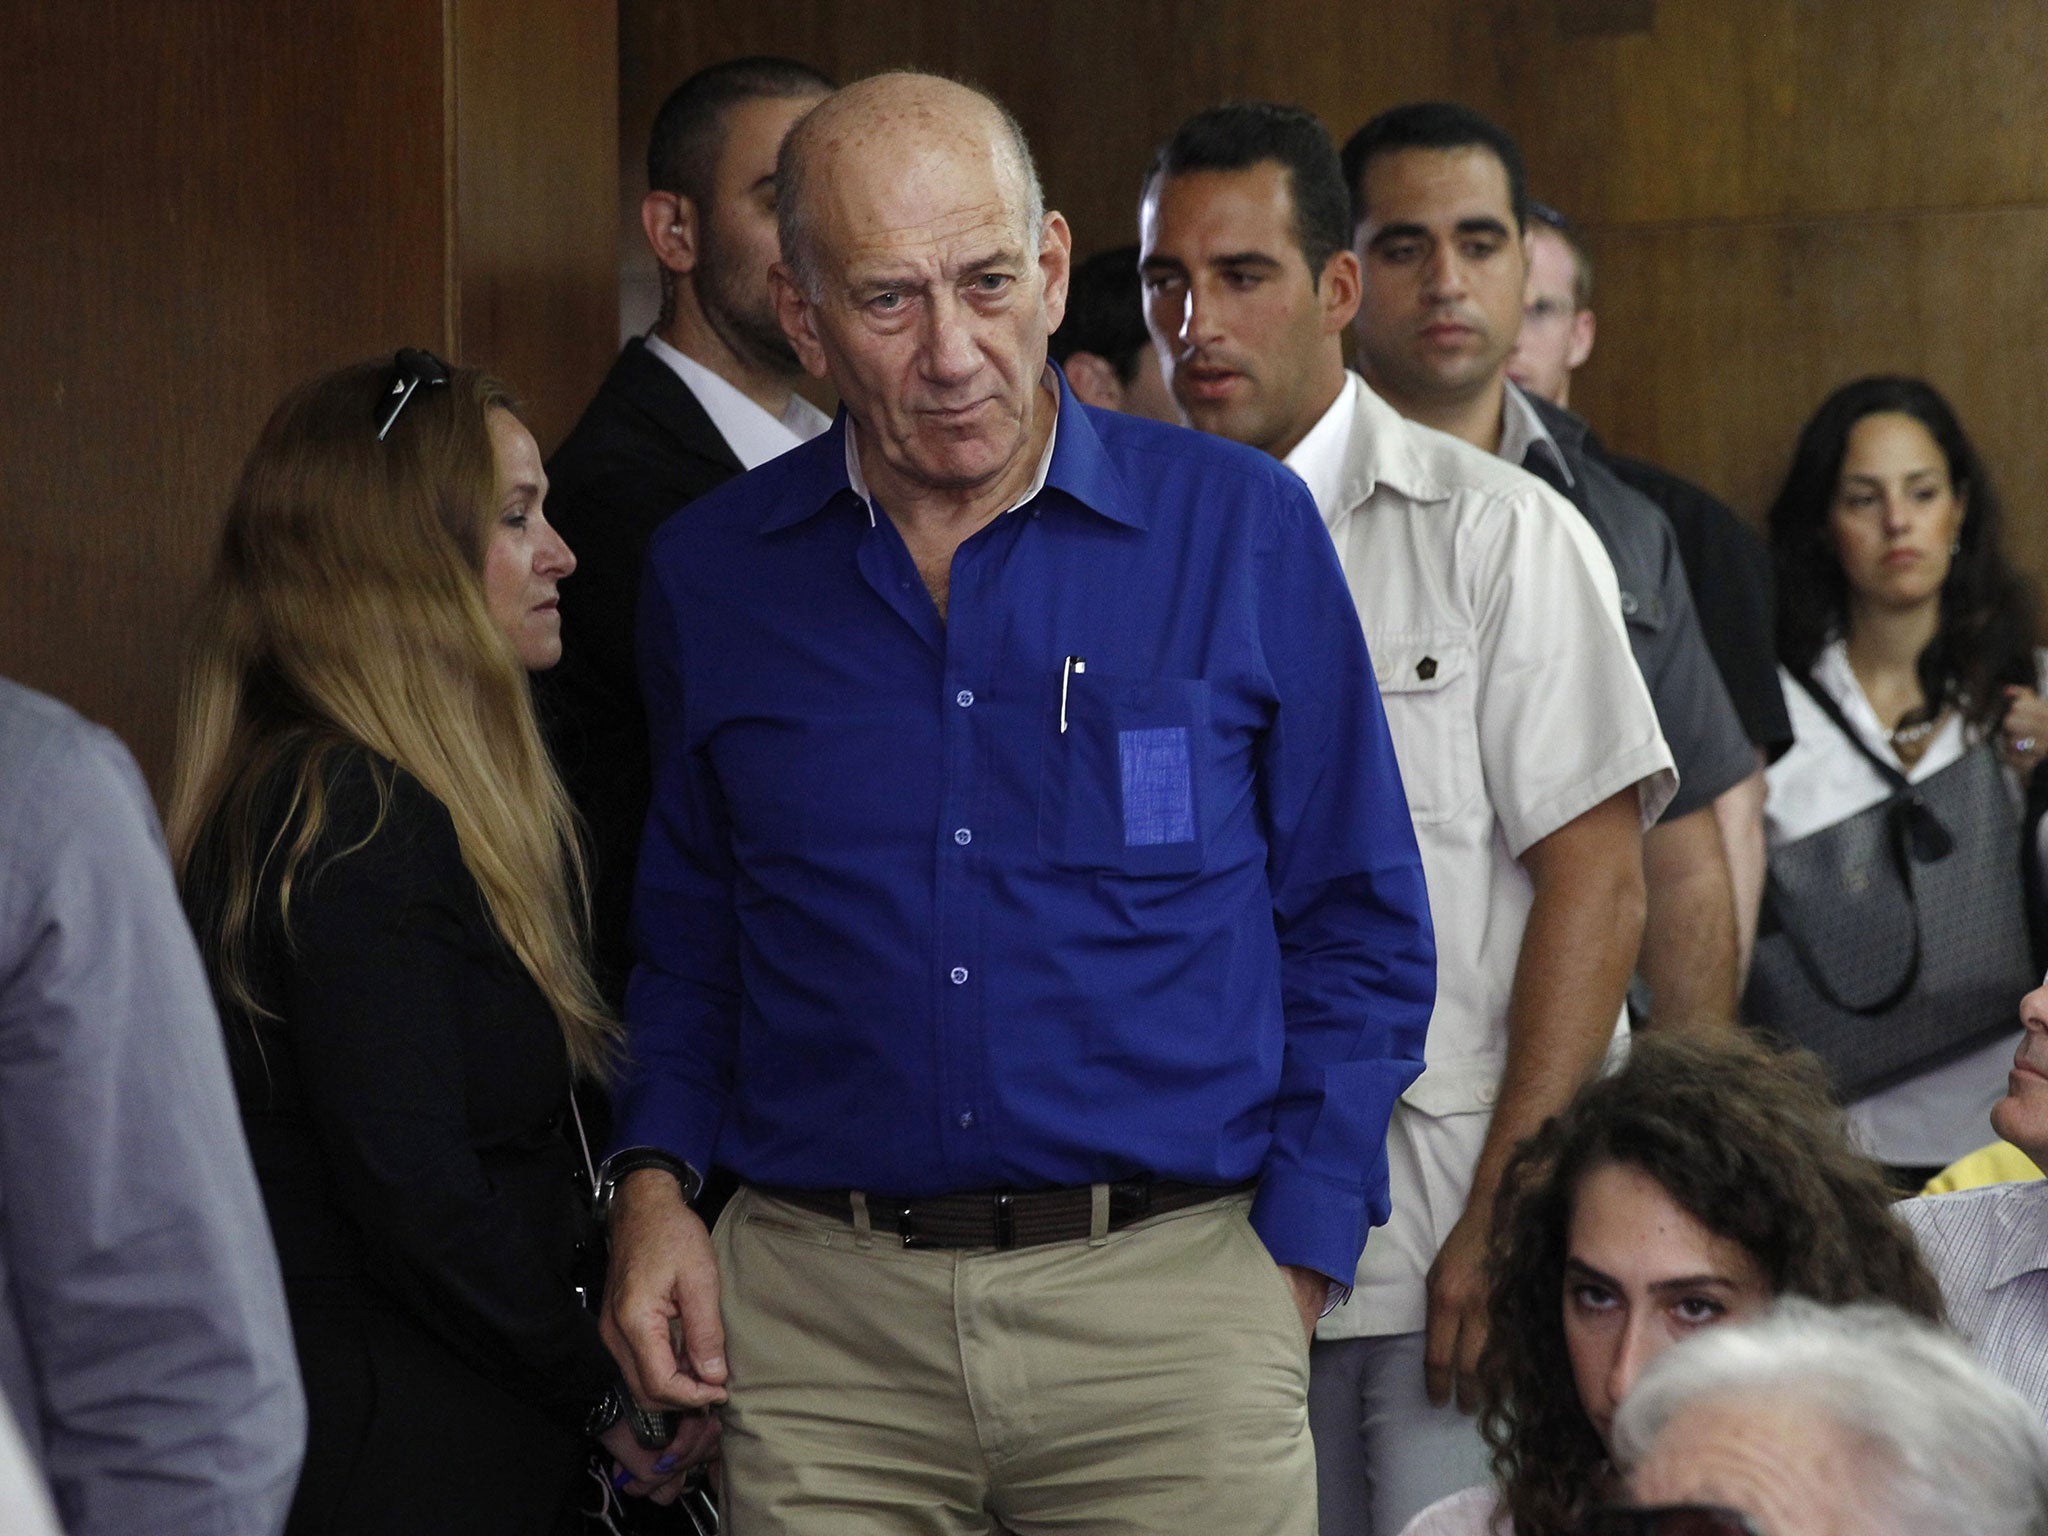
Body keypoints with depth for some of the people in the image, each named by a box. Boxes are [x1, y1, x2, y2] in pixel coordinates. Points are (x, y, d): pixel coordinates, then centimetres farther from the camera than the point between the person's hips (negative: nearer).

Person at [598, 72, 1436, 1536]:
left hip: (1172, 1303, -2)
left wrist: (1292, 1260, -2)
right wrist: (655, 1182, 4)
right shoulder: (712, 575, 6)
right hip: (819, 1312, 2)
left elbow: (1355, 925, 5)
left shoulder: (1241, 529, -1)